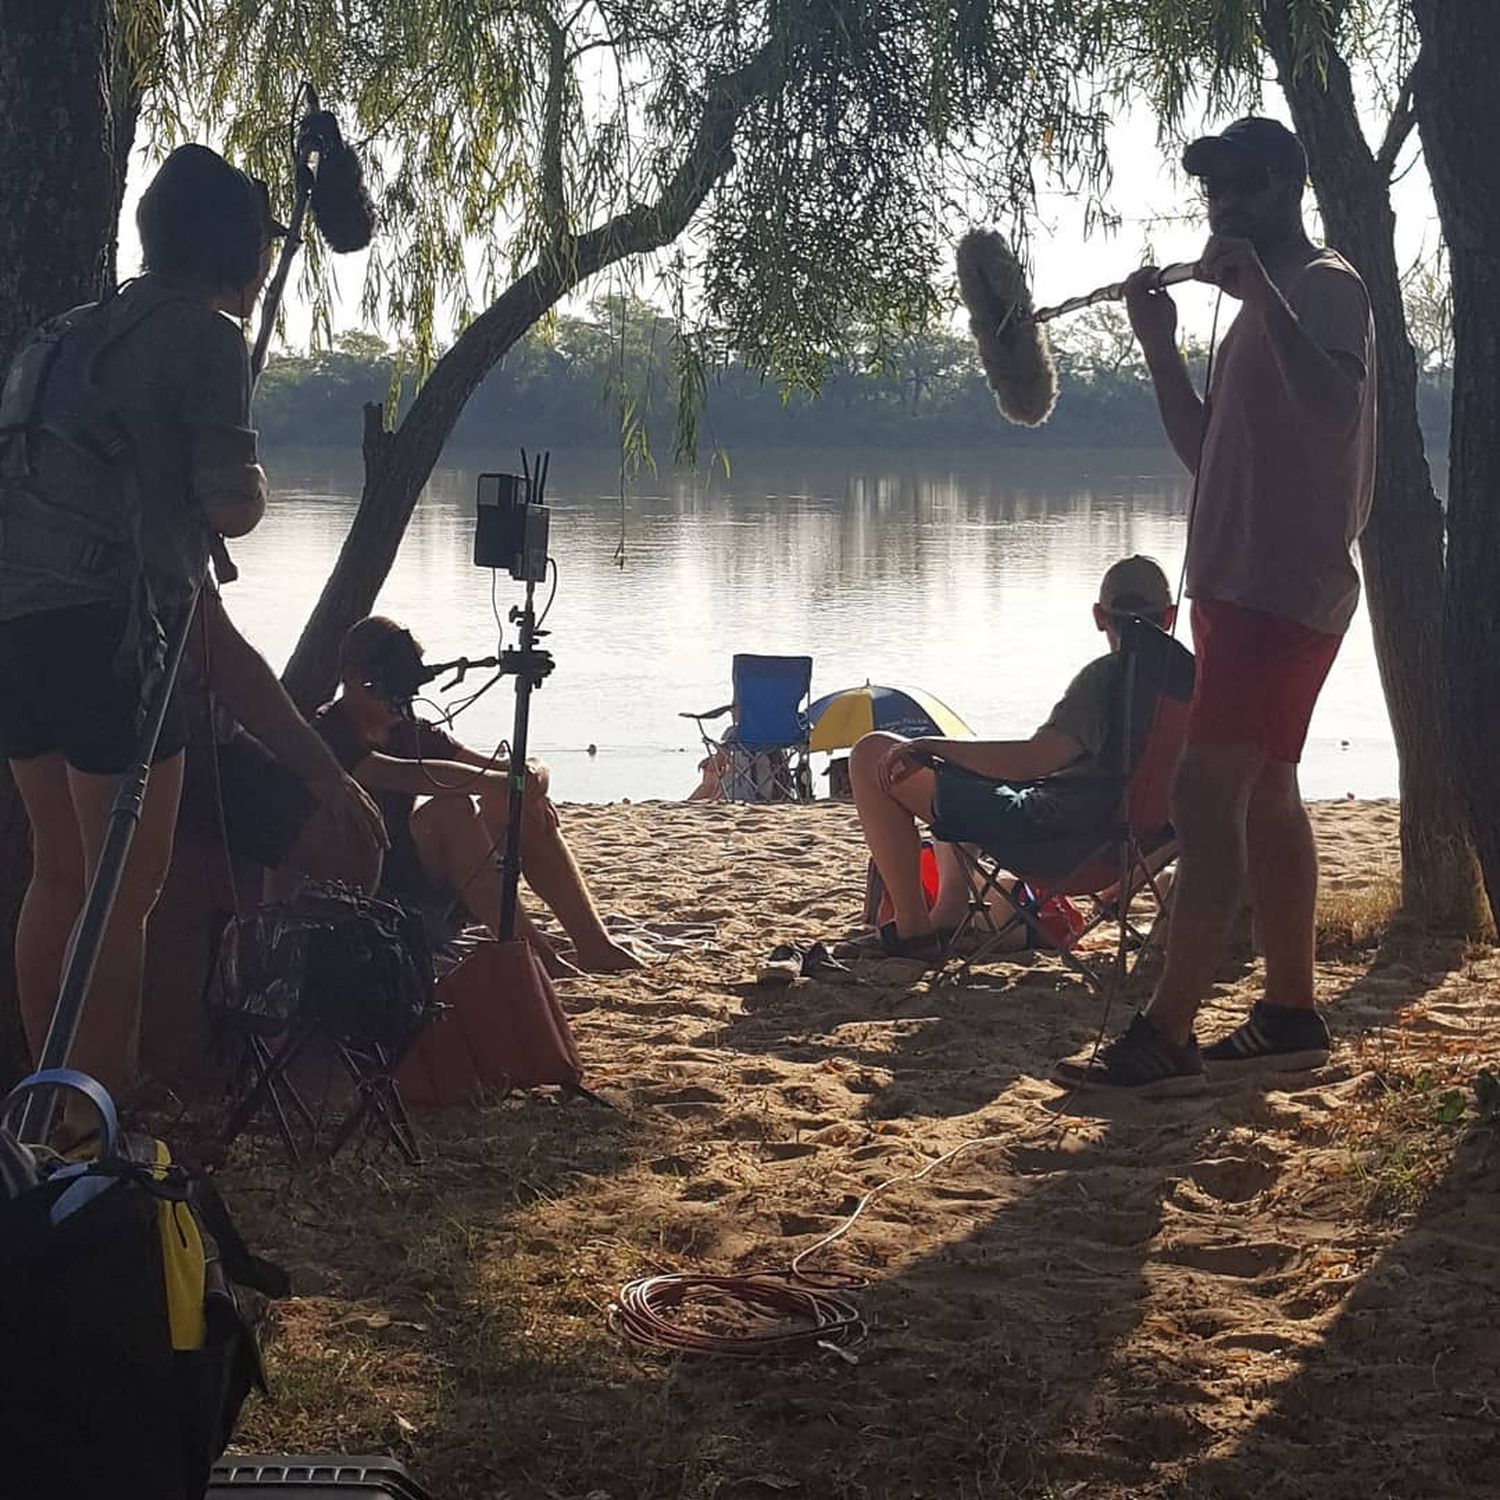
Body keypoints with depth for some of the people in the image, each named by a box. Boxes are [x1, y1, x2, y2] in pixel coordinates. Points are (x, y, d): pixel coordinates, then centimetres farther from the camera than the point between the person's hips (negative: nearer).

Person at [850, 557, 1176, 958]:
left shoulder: (1108, 675, -20)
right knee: (958, 764, 36)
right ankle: (947, 919, 28)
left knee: (873, 755, -6)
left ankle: (911, 930, -5)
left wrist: (925, 746, -22)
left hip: (1045, 834, -9)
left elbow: (1031, 760, -30)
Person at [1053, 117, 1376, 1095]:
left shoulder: (1326, 288, -9)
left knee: (1206, 792, -15)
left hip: (1284, 586, -11)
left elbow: (1335, 407, -28)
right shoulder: (1266, 308, 22)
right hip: (1243, 583, 11)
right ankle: (1291, 1016, 17)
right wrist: (1161, 349, 11)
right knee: (1262, 794, 11)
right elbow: (1207, 451, 21)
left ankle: (1166, 1039, -16)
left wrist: (1262, 294, -29)